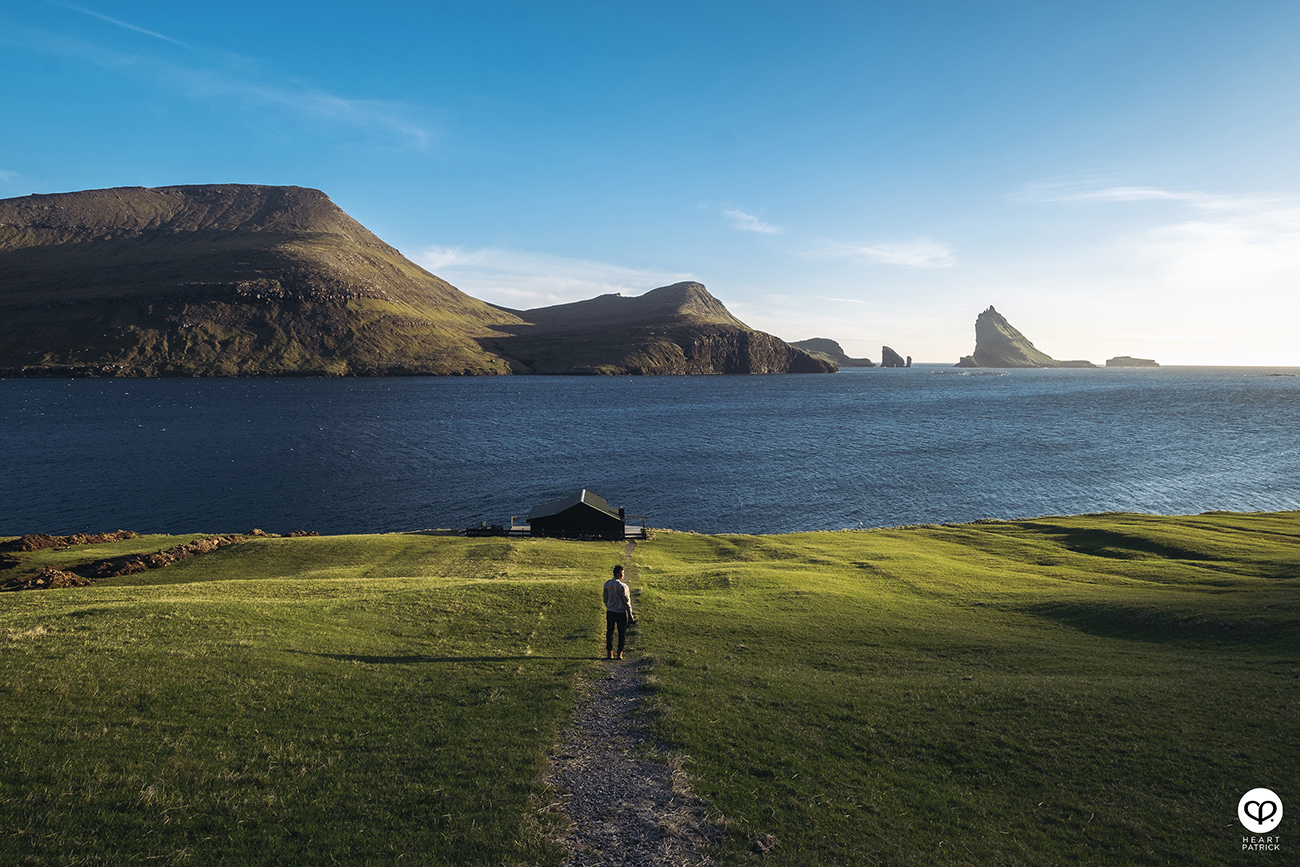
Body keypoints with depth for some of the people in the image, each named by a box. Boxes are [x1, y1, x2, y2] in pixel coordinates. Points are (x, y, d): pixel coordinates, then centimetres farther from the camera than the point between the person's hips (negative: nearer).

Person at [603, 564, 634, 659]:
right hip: (621, 612, -5)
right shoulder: (622, 586, -17)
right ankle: (620, 653, 10)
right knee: (622, 633, 7)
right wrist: (630, 614, -5)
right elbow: (626, 601, -12)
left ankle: (609, 653, 15)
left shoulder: (607, 584, 2)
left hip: (610, 612, 5)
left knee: (609, 632, 12)